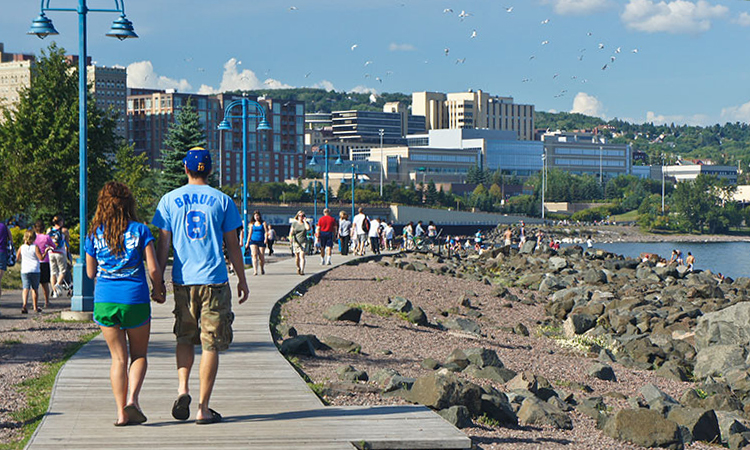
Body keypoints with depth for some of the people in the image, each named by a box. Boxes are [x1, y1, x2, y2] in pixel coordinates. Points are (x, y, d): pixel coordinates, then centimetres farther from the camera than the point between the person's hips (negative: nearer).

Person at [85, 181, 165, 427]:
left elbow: (90, 272, 11)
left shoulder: (95, 234, 4)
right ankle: (132, 399, -10)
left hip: (105, 300, 2)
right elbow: (153, 269, -6)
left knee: (118, 357, 10)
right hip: (135, 299, -2)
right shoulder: (140, 230, -2)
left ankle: (121, 412, 2)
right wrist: (157, 291, 11)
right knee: (139, 355, 13)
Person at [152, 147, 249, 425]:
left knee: (185, 339, 19)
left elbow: (163, 245, 3)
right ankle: (203, 409, 1)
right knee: (211, 344, 2)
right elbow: (232, 245, 4)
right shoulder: (222, 200, 1)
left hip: (183, 281, 2)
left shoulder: (169, 200, 3)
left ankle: (182, 389, -2)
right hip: (215, 281, -2)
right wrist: (242, 279, 13)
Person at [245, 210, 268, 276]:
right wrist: (247, 242, 16)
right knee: (254, 255, -17)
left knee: (261, 257, 2)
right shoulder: (252, 224, 13)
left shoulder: (263, 223, 7)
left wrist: (266, 239, -16)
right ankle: (255, 271, -26)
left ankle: (262, 270, 26)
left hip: (261, 241, -1)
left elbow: (266, 231, 1)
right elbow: (250, 233, 17)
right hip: (253, 241, 1)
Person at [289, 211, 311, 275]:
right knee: (297, 256, 8)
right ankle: (298, 268, 33)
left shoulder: (306, 223, 5)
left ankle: (302, 271, -19)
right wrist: (290, 238, -17)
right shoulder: (294, 223, 6)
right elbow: (291, 232, 1)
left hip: (303, 242, -1)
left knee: (302, 256, -14)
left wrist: (305, 221, -9)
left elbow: (308, 228, -16)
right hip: (296, 241, 1)